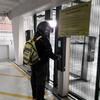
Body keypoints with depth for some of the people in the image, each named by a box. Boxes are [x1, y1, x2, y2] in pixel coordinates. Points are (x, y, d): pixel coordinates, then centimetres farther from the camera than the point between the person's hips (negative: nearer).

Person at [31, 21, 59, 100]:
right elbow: (49, 53, -20)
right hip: (41, 65, -8)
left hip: (34, 63, 8)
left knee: (34, 79, 19)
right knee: (40, 81, 5)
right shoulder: (44, 39, -21)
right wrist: (56, 57, -3)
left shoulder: (34, 38, 4)